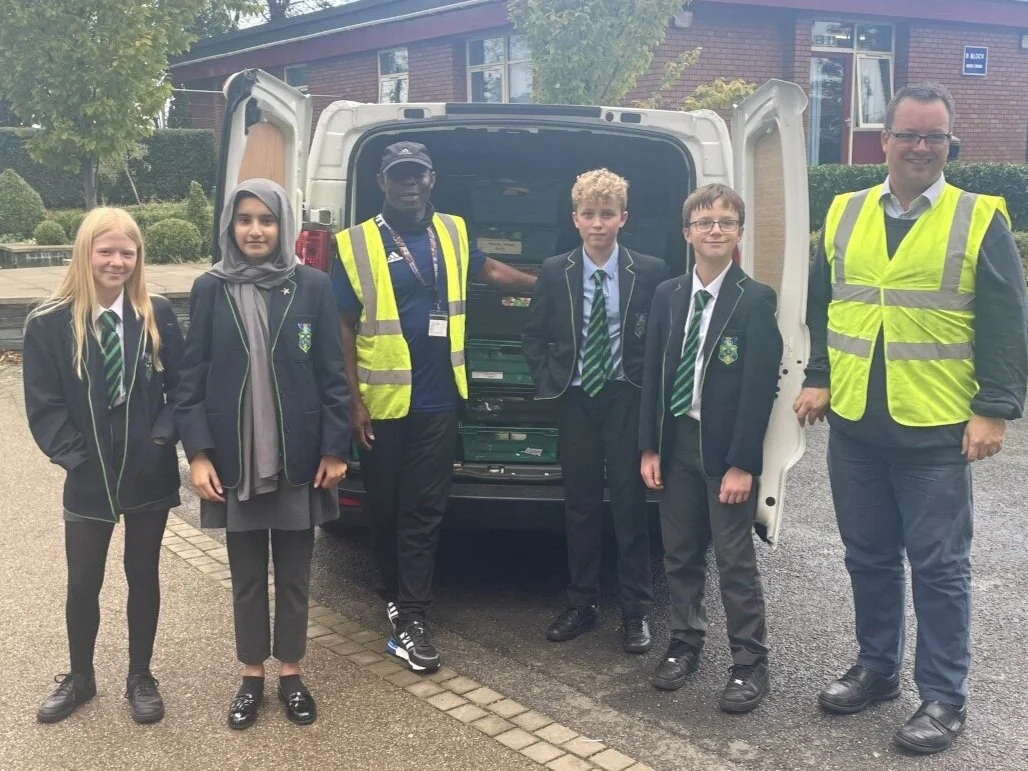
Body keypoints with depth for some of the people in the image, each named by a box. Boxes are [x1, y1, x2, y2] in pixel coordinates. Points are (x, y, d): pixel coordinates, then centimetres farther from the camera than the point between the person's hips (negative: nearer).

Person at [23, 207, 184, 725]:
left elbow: (180, 386, 0)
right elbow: (43, 405, -6)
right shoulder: (49, 323, -8)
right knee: (83, 583, 12)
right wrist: (74, 455, -13)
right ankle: (79, 678, 33)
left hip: (150, 473, 1)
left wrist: (163, 437, -12)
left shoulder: (157, 314, -4)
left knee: (144, 575, 13)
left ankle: (140, 677, 30)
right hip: (89, 478, -1)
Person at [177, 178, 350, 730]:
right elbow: (192, 375, 1)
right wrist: (198, 452, -7)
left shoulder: (312, 286, -2)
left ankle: (290, 674, 27)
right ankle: (251, 677, 27)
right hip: (234, 458, 1)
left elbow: (332, 374, -1)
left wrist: (335, 448, -5)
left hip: (298, 457, 0)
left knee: (293, 573, 11)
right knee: (246, 575, 12)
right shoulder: (210, 289, 0)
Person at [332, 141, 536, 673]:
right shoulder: (357, 243, -4)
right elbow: (345, 327, -3)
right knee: (386, 507, 11)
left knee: (425, 509, 1)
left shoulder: (453, 233, 7)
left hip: (438, 400, 2)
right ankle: (398, 597, 33)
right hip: (381, 401, -2)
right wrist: (353, 399, -8)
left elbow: (488, 270, 27)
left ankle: (409, 617, 6)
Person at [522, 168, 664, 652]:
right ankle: (581, 605, 22)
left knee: (630, 504, 3)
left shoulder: (650, 272, -5)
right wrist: (549, 384, 0)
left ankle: (635, 612, 14)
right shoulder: (555, 272, 0)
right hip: (575, 402, 2)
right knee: (580, 506, 10)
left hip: (627, 400, -2)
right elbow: (534, 336, 9)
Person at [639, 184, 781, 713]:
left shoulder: (755, 300, -8)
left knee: (735, 561, 2)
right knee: (680, 555, 14)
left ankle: (749, 664, 15)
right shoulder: (667, 295, 7)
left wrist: (742, 465, -15)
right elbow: (653, 374, 8)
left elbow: (759, 387, -12)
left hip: (726, 449, -5)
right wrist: (649, 447, 3)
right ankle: (684, 644, 29)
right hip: (676, 441, 5)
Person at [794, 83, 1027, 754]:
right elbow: (819, 305, 14)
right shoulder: (844, 214, 8)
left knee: (939, 566, 4)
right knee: (869, 557, 15)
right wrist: (817, 378, 6)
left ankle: (945, 697, 18)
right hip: (854, 424, 4)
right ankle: (878, 667, 32)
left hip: (936, 429, -4)